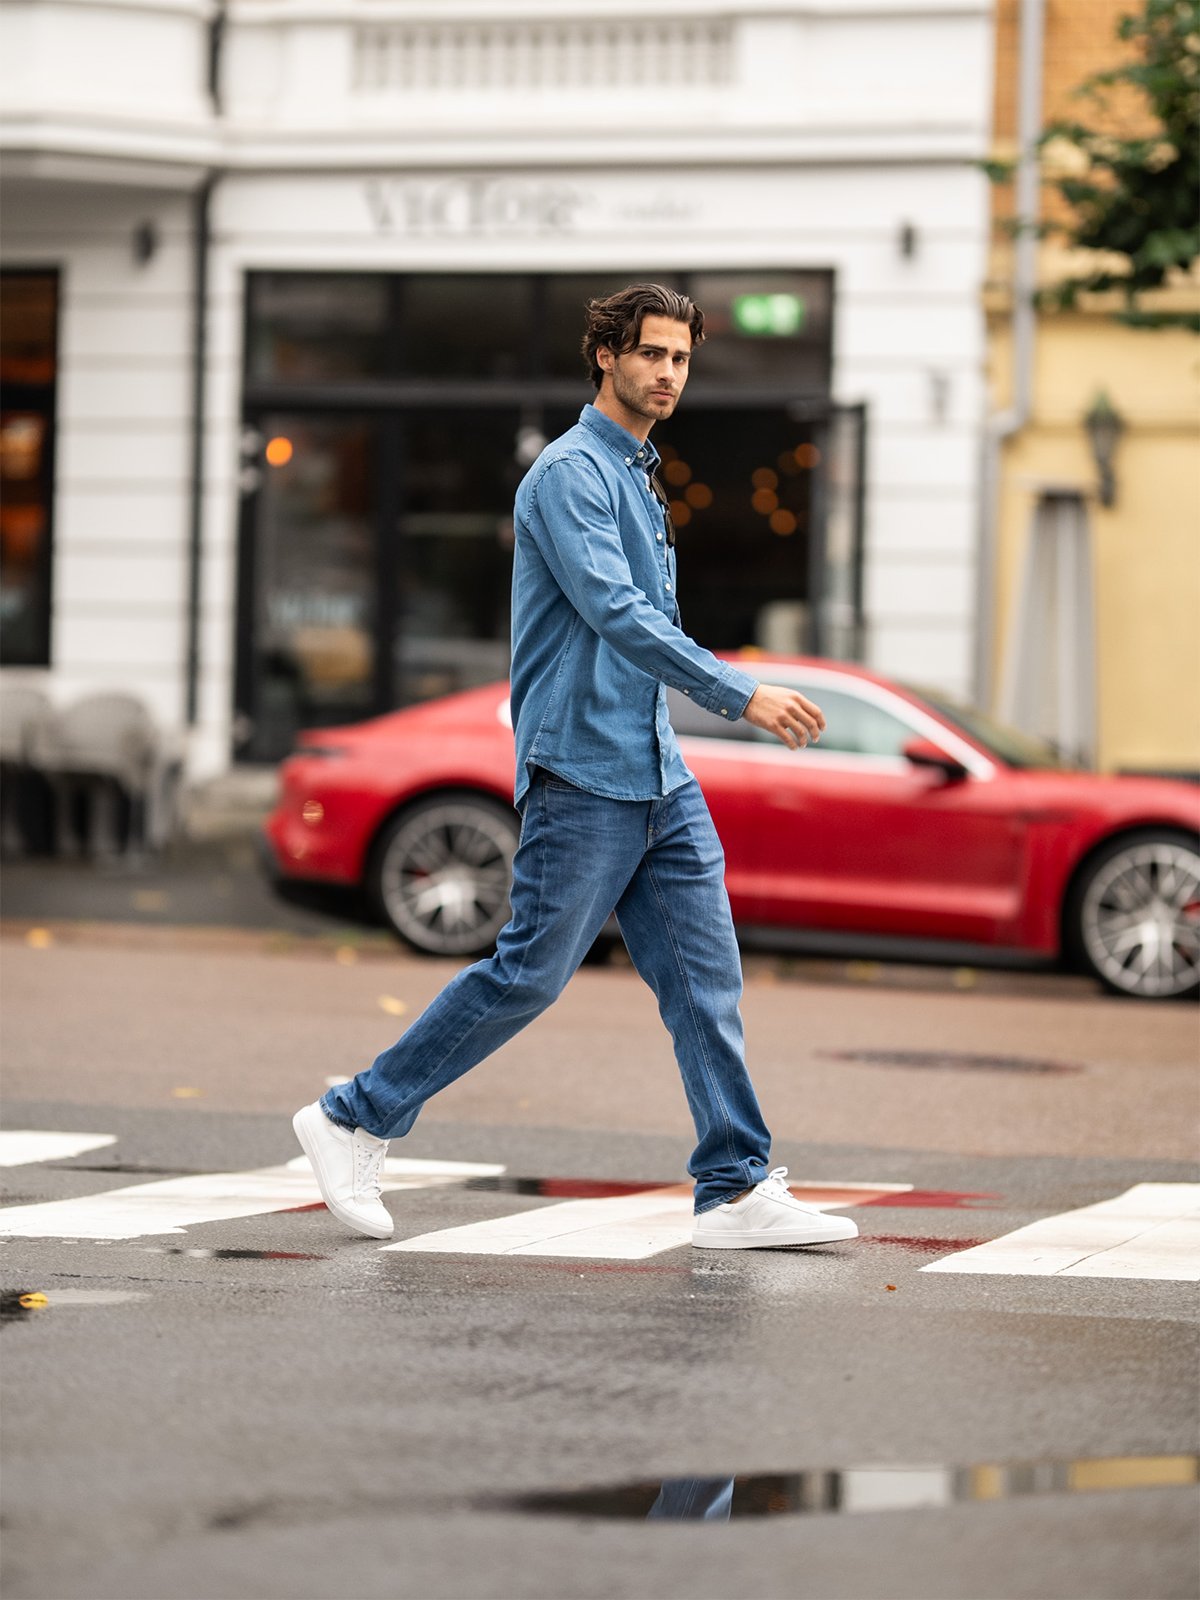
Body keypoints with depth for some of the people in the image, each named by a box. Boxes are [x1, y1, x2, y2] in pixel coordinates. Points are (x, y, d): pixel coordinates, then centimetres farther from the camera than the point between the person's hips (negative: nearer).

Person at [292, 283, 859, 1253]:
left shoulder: (640, 479, 19)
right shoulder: (571, 473, -11)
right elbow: (615, 615, -23)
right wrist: (741, 694, -25)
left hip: (658, 775, 9)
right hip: (582, 772, -9)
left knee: (707, 979, 1)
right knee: (530, 974, -3)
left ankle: (738, 1191, 1)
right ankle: (354, 1120, 9)